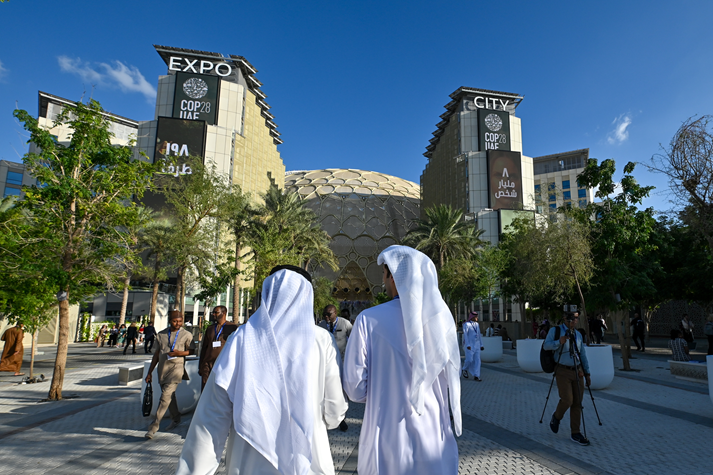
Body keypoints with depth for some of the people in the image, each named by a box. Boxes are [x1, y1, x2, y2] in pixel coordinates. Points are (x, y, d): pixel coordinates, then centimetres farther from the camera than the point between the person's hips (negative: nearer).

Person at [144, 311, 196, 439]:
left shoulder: (186, 335, -1)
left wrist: (180, 353, -16)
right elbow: (157, 354, 14)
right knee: (170, 396, 15)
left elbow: (191, 350, 4)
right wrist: (149, 373, 13)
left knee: (165, 396, -13)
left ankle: (154, 426, -8)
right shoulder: (161, 335, 9)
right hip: (162, 369, 5)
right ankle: (176, 419, 35)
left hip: (176, 367, -5)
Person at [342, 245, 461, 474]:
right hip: (435, 435, 3)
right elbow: (451, 377, 5)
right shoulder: (441, 315, -6)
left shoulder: (369, 320, -16)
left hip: (389, 438, -2)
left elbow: (355, 387, -11)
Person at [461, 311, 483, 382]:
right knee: (469, 359, -9)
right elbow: (465, 335, -16)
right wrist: (467, 345, -23)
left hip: (476, 345, 6)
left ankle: (476, 376, 1)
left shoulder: (477, 324, 10)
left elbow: (479, 335, 13)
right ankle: (465, 369, 19)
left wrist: (481, 345, 11)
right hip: (469, 345, -6)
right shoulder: (466, 324, -10)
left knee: (477, 360, -1)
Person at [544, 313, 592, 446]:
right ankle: (556, 418, 17)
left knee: (577, 402, 3)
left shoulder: (578, 334, 14)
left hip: (577, 371, 5)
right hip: (563, 371, -5)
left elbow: (583, 355, 18)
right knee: (567, 400, -13)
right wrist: (559, 342, -27)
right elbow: (546, 345, -11)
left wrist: (587, 373, 14)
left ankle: (575, 433, 12)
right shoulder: (555, 330, -2)